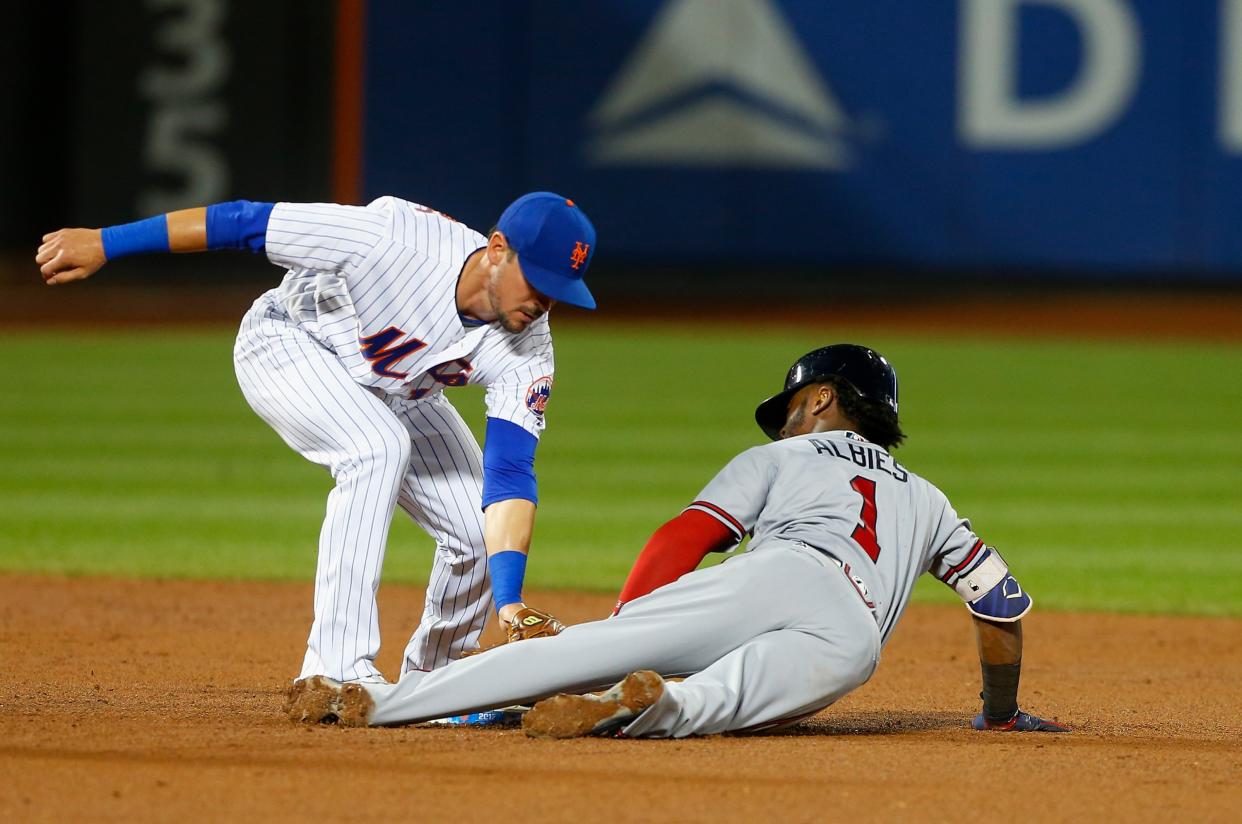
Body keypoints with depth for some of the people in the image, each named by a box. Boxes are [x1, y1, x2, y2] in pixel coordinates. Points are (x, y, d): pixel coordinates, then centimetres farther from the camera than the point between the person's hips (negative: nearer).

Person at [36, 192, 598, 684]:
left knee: (480, 531, -8)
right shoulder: (395, 237, -39)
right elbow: (246, 222, -32)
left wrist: (511, 605, -42)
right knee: (378, 447, -33)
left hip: (397, 393, 5)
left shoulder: (527, 353, -25)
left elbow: (510, 477, -27)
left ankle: (429, 678, 19)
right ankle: (339, 672, -33)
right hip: (287, 344, -5)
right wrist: (106, 242, -28)